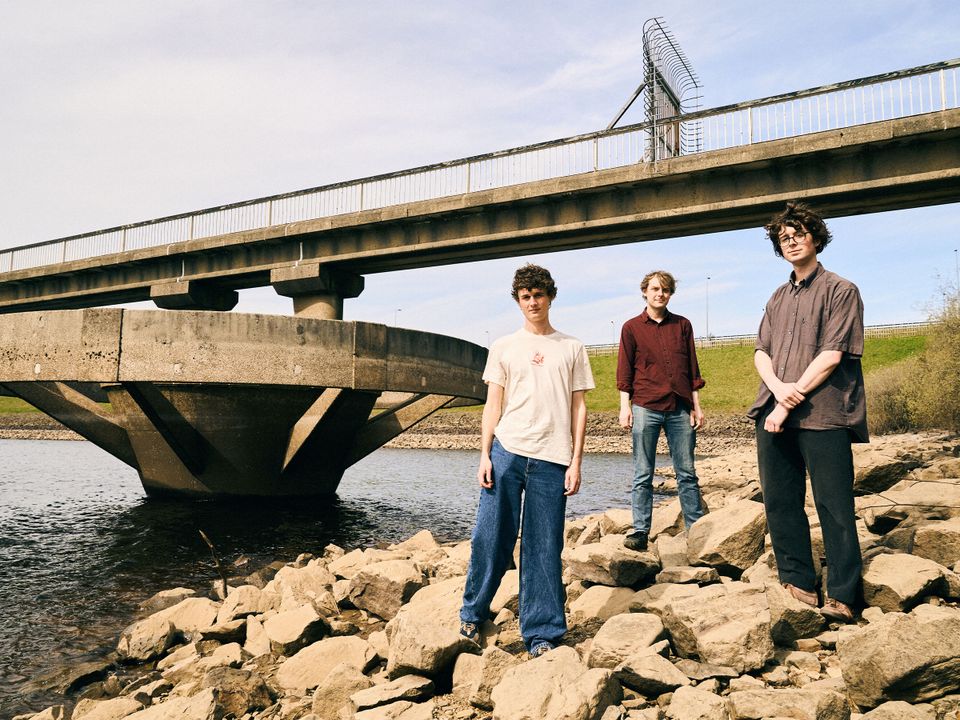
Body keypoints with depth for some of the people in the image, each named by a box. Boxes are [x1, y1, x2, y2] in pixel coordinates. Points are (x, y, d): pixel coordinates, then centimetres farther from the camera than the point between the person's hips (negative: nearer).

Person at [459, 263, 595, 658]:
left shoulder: (572, 349, 11)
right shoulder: (503, 348, 11)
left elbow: (578, 408, 9)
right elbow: (492, 406, 9)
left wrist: (575, 462, 1)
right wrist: (485, 456, -1)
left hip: (551, 460, 0)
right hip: (506, 451, 0)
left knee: (544, 549, 2)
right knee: (491, 538, 1)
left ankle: (542, 633, 13)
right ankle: (472, 615, 20)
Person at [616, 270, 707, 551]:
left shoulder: (683, 325, 14)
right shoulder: (632, 327, 7)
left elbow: (692, 369, 14)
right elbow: (625, 371, 5)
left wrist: (696, 406, 10)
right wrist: (625, 406, -4)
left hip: (680, 408, 2)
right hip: (646, 407, -2)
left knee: (687, 473, 6)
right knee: (642, 474, 1)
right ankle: (640, 531, 4)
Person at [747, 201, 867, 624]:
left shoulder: (840, 291, 3)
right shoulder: (778, 299, 21)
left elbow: (832, 355, -8)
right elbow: (761, 352, 14)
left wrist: (791, 402, -12)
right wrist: (778, 387, -8)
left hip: (821, 414, -6)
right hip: (773, 413, 6)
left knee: (833, 506, -3)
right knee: (780, 502, 6)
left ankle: (840, 597, 2)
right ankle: (798, 584, 16)